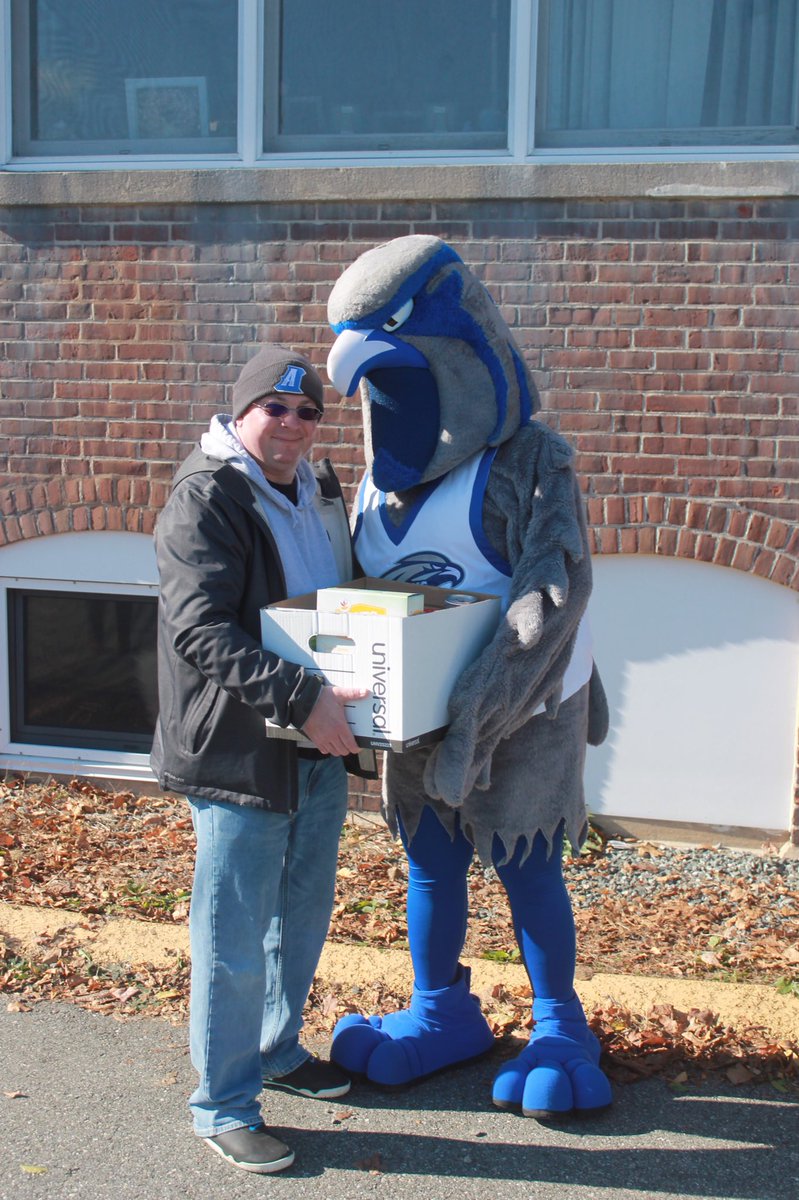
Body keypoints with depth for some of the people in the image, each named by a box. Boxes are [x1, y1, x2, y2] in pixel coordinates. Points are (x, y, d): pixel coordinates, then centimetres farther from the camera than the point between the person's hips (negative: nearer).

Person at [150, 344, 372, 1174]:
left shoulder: (318, 491, 12)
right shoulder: (205, 498, -14)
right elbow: (201, 632, -24)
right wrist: (300, 698, -32)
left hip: (319, 742, 8)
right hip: (240, 753, -8)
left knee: (303, 916, 20)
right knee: (236, 941, 1)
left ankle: (276, 1050, 40)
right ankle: (223, 1106, 16)